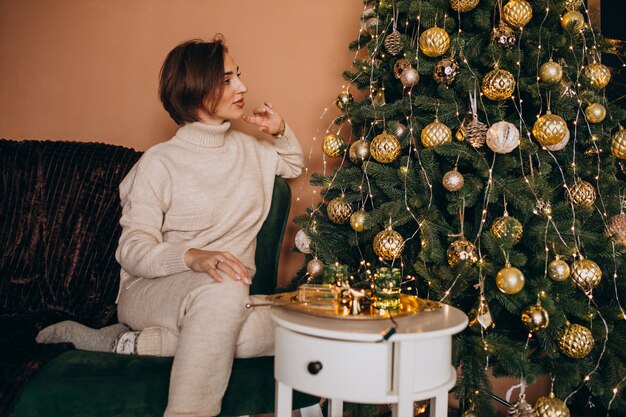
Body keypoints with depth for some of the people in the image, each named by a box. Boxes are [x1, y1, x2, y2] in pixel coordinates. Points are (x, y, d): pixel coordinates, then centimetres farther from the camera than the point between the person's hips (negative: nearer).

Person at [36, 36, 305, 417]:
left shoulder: (250, 149, 12)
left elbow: (296, 165, 32)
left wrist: (281, 132, 10)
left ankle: (136, 344, -16)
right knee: (224, 289, -40)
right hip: (151, 291, -6)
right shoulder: (160, 162, -7)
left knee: (271, 330, -30)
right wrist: (193, 256, -33)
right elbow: (133, 250, -13)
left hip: (221, 300, 6)